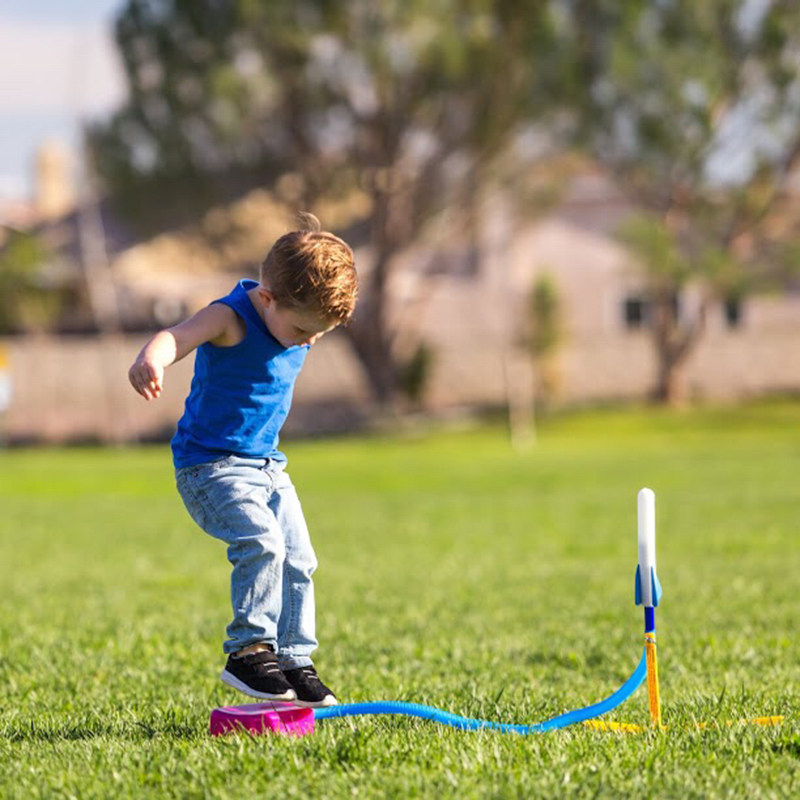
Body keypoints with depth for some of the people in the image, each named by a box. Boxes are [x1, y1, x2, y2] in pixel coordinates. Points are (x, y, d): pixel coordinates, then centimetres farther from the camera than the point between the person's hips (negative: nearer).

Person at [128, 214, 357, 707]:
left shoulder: (297, 320, 2)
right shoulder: (231, 320, -22)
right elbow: (178, 336, -43)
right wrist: (151, 360, -64)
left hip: (266, 464, 8)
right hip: (211, 466, -8)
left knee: (298, 559, 5)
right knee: (261, 542, -26)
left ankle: (294, 661, 15)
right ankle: (249, 651, -19)